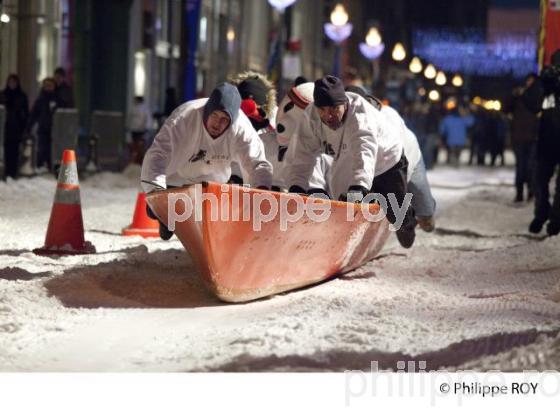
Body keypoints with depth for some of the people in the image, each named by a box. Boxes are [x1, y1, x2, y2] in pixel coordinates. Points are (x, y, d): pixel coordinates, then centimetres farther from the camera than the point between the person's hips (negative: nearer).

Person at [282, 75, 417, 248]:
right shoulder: (310, 117, -27)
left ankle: (406, 225, 42)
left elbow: (364, 155, -57)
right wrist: (296, 187, -44)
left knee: (397, 215, 3)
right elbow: (301, 155, -28)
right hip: (345, 169, 4)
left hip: (386, 164, -4)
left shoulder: (361, 115, -42)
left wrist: (358, 188, -72)